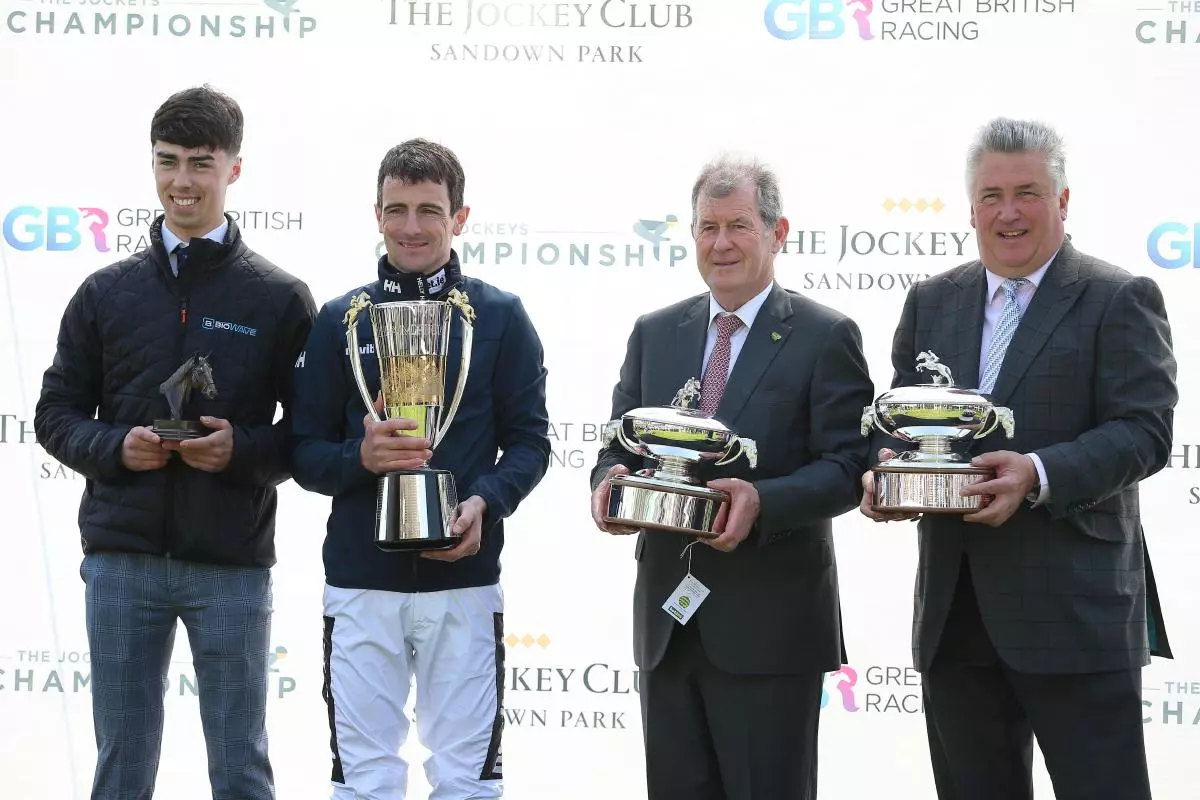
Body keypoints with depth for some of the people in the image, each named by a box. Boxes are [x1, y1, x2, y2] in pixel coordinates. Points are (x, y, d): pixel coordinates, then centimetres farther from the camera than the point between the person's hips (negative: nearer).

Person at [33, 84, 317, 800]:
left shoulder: (281, 298, 2)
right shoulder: (106, 292, 8)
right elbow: (57, 413, 11)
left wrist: (244, 450, -15)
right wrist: (115, 446, -9)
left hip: (233, 565, -2)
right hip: (122, 559, 2)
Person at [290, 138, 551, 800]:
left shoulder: (499, 318, 4)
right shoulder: (339, 320, 7)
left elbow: (530, 441, 4)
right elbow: (306, 453, 6)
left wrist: (485, 502, -15)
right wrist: (362, 457, -16)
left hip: (465, 579, -1)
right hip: (359, 582, 1)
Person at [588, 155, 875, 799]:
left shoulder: (825, 336, -3)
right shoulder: (655, 333, 13)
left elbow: (847, 467, -8)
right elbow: (619, 444, 15)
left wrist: (761, 501, -25)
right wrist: (609, 482, -9)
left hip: (770, 625, -5)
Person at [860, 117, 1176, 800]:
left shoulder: (1120, 300, -3)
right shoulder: (933, 302, 14)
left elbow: (1145, 431, -11)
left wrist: (1039, 475, -25)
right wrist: (886, 469, -6)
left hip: (1076, 611, -5)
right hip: (955, 614, 6)